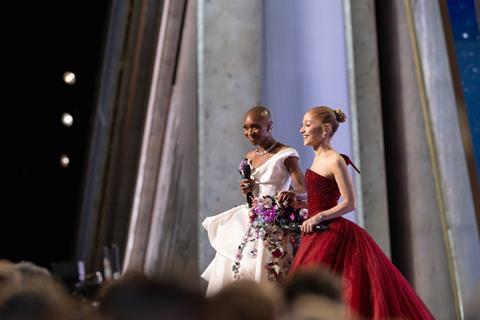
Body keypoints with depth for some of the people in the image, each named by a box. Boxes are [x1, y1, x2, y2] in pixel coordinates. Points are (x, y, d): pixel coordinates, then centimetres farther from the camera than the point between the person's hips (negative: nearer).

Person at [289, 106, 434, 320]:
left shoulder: (335, 161, -12)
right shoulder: (318, 159, 13)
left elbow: (349, 203, -16)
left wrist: (319, 216, -23)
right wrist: (297, 203, 9)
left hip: (332, 234, -9)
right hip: (318, 234, 9)